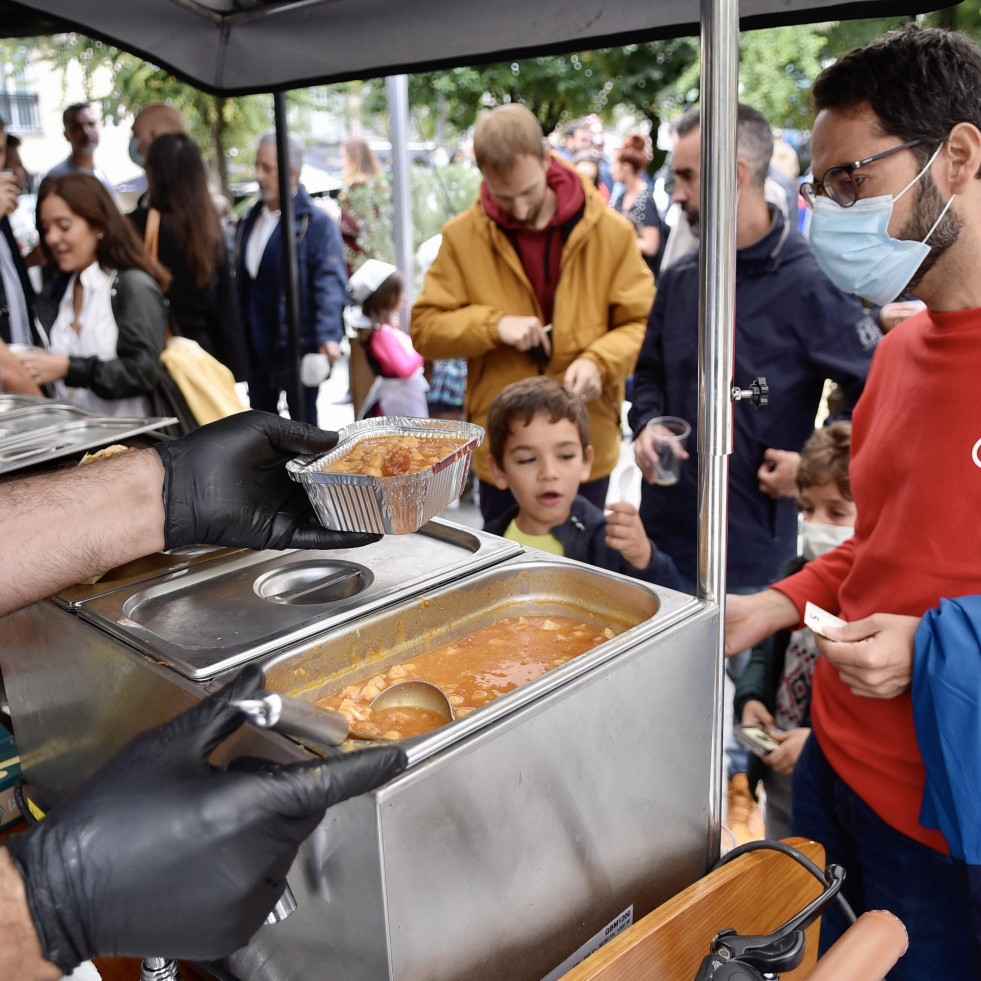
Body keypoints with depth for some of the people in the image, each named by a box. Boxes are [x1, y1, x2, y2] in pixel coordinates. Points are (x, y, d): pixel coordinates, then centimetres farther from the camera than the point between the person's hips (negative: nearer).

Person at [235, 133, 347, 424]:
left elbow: (330, 282, -18)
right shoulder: (249, 220, 14)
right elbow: (239, 280, 19)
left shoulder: (316, 222, -9)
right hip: (255, 345, 7)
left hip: (296, 345, -7)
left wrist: (328, 336, -31)